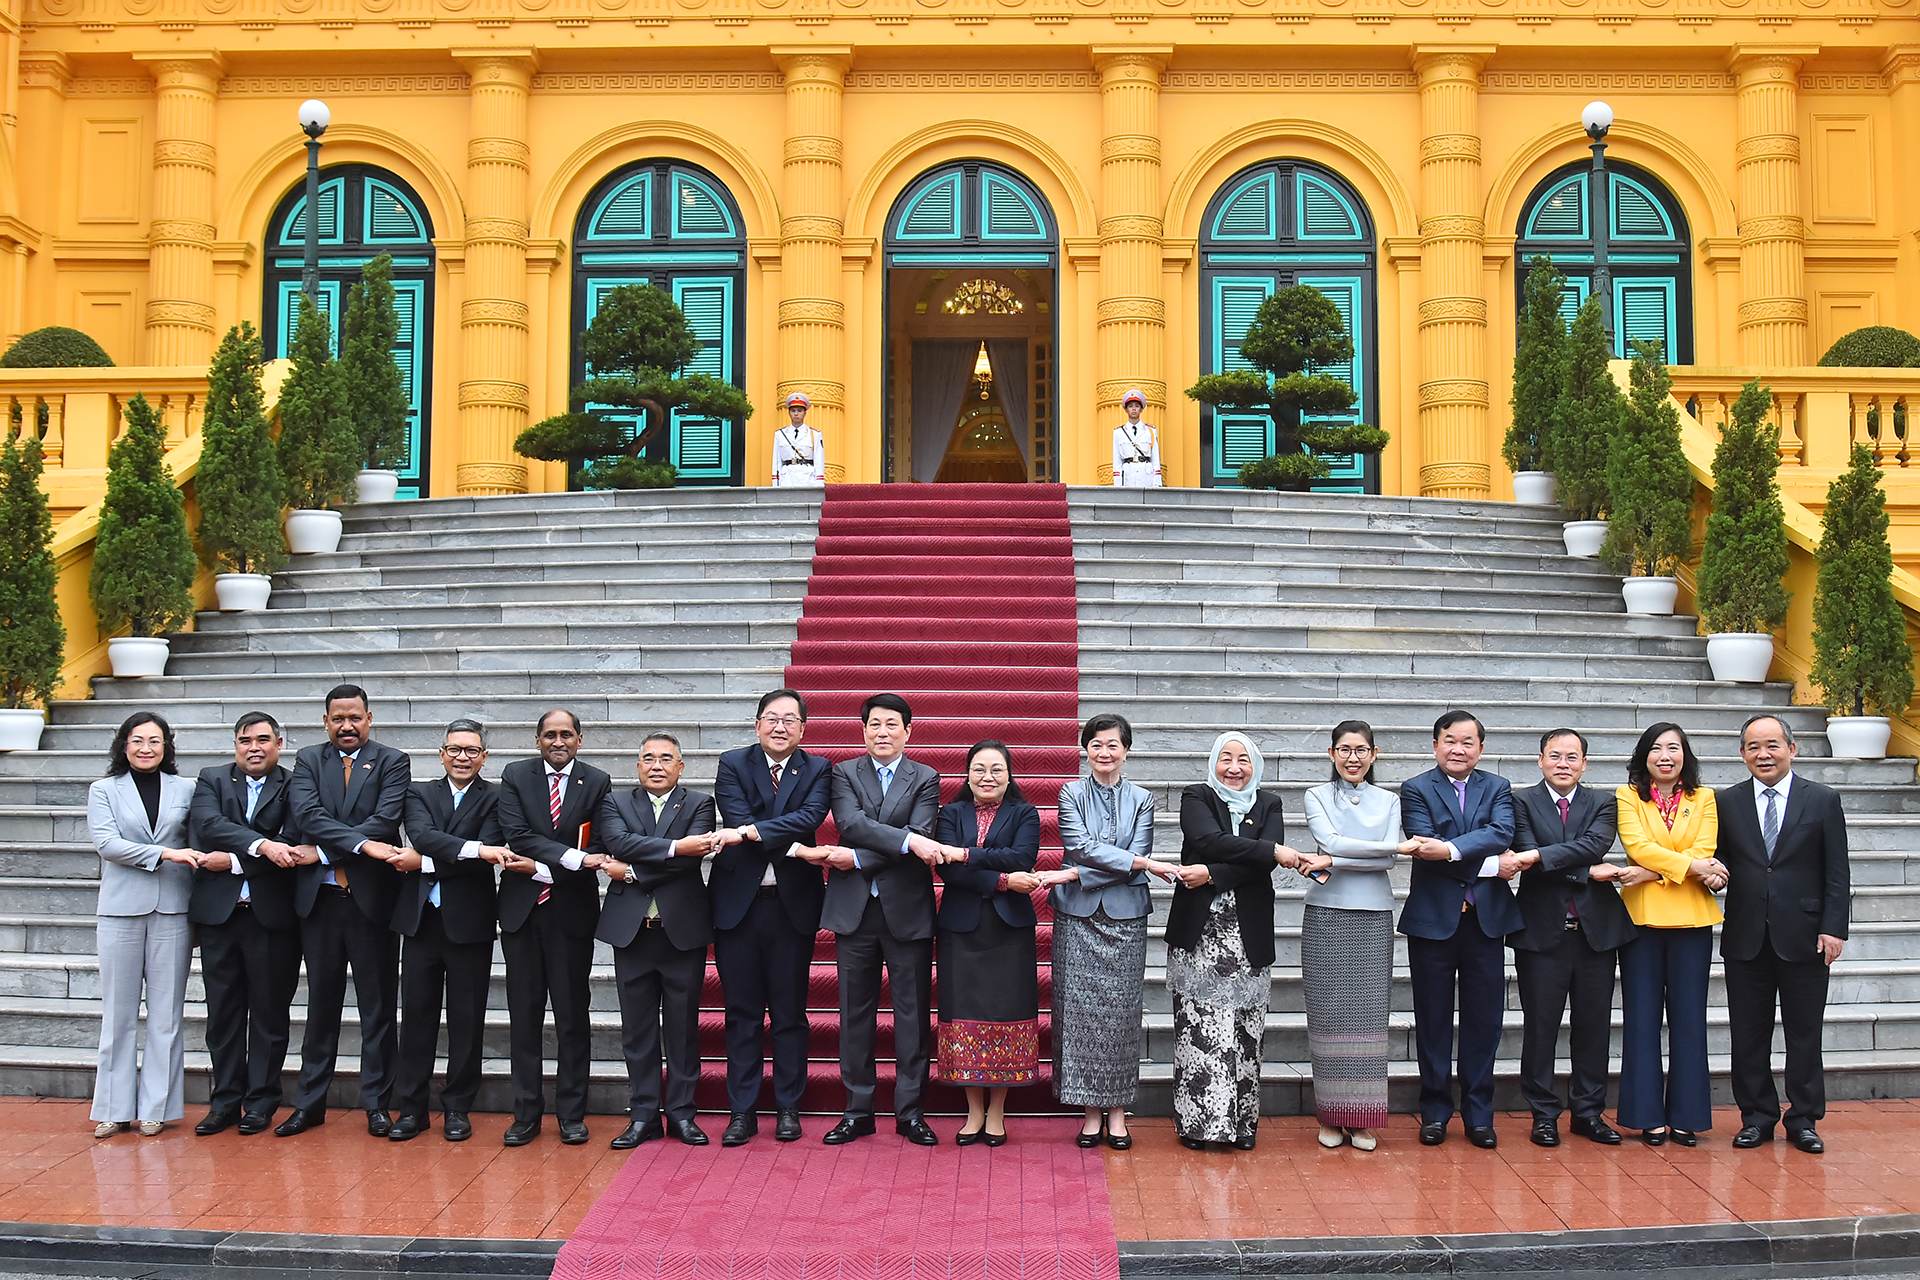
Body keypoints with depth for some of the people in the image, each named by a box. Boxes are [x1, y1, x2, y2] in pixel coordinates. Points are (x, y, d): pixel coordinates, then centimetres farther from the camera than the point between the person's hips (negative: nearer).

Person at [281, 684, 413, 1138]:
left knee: (378, 1006, 4)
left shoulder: (392, 762, 2)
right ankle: (310, 1102, 19)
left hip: (372, 897, -2)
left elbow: (386, 820, -12)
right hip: (319, 897, 2)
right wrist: (361, 844, -22)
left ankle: (377, 1104, 13)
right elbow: (307, 814, -9)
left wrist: (323, 852, -13)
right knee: (321, 1003, 11)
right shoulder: (308, 760, 8)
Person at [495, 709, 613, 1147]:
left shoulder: (597, 782, 2)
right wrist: (573, 857, -18)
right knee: (524, 1015, 5)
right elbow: (516, 834, -9)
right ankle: (526, 1114, 14)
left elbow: (595, 848, -3)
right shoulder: (515, 776, 4)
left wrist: (542, 869, -13)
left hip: (572, 911, -1)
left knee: (573, 1014, 4)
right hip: (521, 910, 1)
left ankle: (572, 1114, 13)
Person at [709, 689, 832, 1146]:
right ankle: (742, 1112, 14)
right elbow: (737, 819, -11)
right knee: (742, 1013, 6)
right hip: (738, 902, 0)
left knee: (790, 1013, 6)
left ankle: (788, 1108, 17)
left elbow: (810, 817, -14)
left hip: (793, 904, 0)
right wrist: (791, 847, -21)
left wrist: (750, 832, -24)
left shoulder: (817, 769, 4)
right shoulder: (733, 764, 4)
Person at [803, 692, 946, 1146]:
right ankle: (857, 1111, 17)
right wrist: (908, 841, -24)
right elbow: (851, 823, -11)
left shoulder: (926, 780, 4)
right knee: (855, 1013, 6)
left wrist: (857, 859, -15)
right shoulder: (844, 773, 7)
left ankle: (910, 1111, 14)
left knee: (912, 1014, 3)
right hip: (854, 909, 1)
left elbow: (921, 839, -10)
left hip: (907, 909, -1)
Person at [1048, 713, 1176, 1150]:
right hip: (1077, 918, 0)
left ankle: (1117, 1110, 13)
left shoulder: (1141, 800, 6)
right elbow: (1082, 846, -9)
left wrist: (1072, 875, -14)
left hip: (1125, 918, 0)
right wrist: (1145, 863, -17)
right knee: (1081, 1011, 1)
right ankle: (1091, 1109, 11)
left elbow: (1135, 861, -5)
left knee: (1121, 1012, 2)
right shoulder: (1072, 794, 4)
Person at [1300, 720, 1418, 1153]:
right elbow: (1331, 842, -11)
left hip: (1373, 918, 1)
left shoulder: (1389, 801, 11)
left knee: (1368, 1015, -1)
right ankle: (1331, 1116, 9)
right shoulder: (1317, 797, 7)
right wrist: (1395, 846, -14)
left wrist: (1334, 863, -13)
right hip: (1325, 915, -1)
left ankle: (1363, 1118, 7)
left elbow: (1388, 862, -2)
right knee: (1328, 1014, -1)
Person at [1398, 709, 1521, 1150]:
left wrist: (1450, 849, -25)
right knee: (1433, 1021, 6)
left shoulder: (1497, 789, 9)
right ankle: (1435, 1112, 16)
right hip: (1433, 917, -2)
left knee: (1483, 1020, 6)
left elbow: (1501, 834, -11)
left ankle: (1478, 1114, 17)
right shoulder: (1416, 790, 1)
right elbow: (1426, 847, -13)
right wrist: (1490, 865, -15)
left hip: (1486, 918, 2)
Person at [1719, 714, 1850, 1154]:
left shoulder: (1823, 800, 2)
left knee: (1805, 1033, 6)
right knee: (1748, 1033, 6)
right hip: (1746, 936, 2)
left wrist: (1833, 928, -7)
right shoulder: (1726, 803, 6)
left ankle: (1803, 1120, 17)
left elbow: (1836, 874, 0)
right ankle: (1757, 1117, 18)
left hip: (1803, 936, -2)